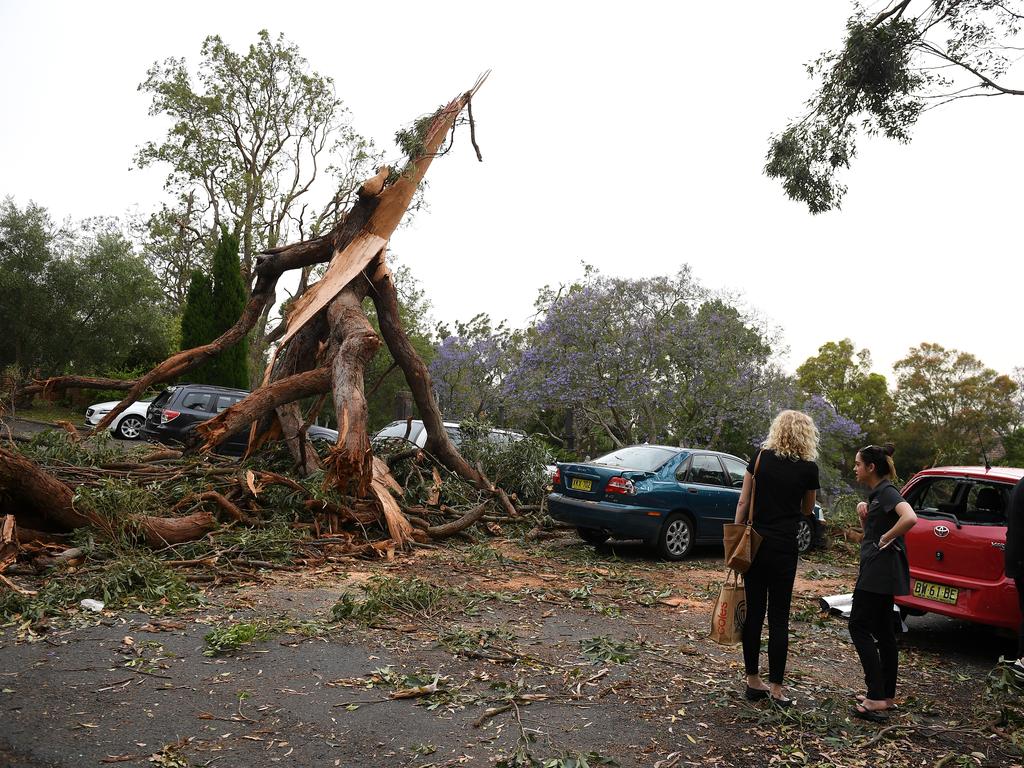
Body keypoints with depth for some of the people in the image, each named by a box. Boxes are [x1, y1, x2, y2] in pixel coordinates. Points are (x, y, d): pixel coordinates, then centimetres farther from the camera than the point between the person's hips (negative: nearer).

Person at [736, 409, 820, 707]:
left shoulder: (760, 457, 0)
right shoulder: (809, 468, -3)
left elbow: (743, 502, 0)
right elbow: (807, 509, 12)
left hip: (754, 544, 2)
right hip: (783, 548, -2)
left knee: (753, 612, 10)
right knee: (778, 617, 6)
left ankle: (753, 681, 19)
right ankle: (775, 688, 11)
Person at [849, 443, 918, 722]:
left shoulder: (887, 492, -14)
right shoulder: (875, 493, 15)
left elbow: (910, 518, -32)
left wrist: (885, 539, -20)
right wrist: (863, 514, 4)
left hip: (880, 570, -10)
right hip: (879, 571, 10)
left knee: (860, 627, -8)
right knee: (883, 631, 13)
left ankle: (876, 698, -6)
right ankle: (886, 696, 21)